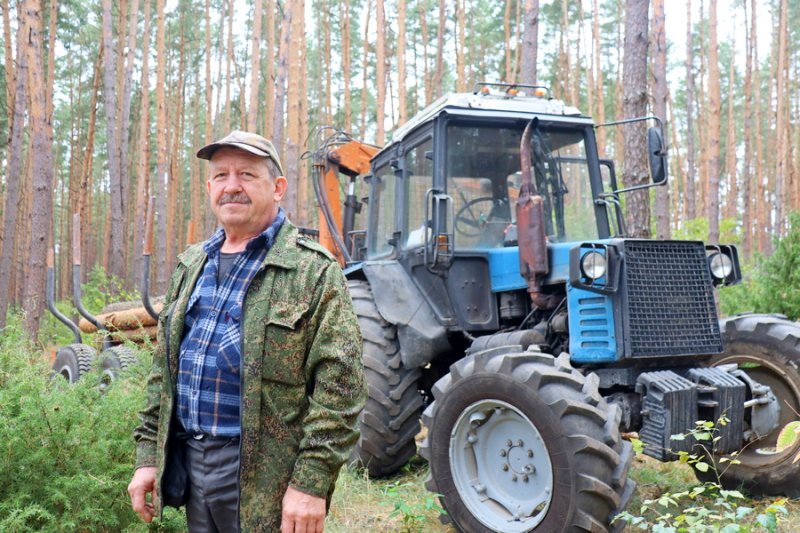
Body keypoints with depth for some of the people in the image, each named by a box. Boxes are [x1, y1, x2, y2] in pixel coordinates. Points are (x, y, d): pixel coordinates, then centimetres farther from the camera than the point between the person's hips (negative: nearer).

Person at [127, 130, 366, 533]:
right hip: (188, 463, 7)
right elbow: (163, 371, 15)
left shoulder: (314, 272, -11)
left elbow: (338, 388, -16)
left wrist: (312, 482, -19)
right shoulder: (191, 266, 11)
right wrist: (149, 454, 11)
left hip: (265, 477, -6)